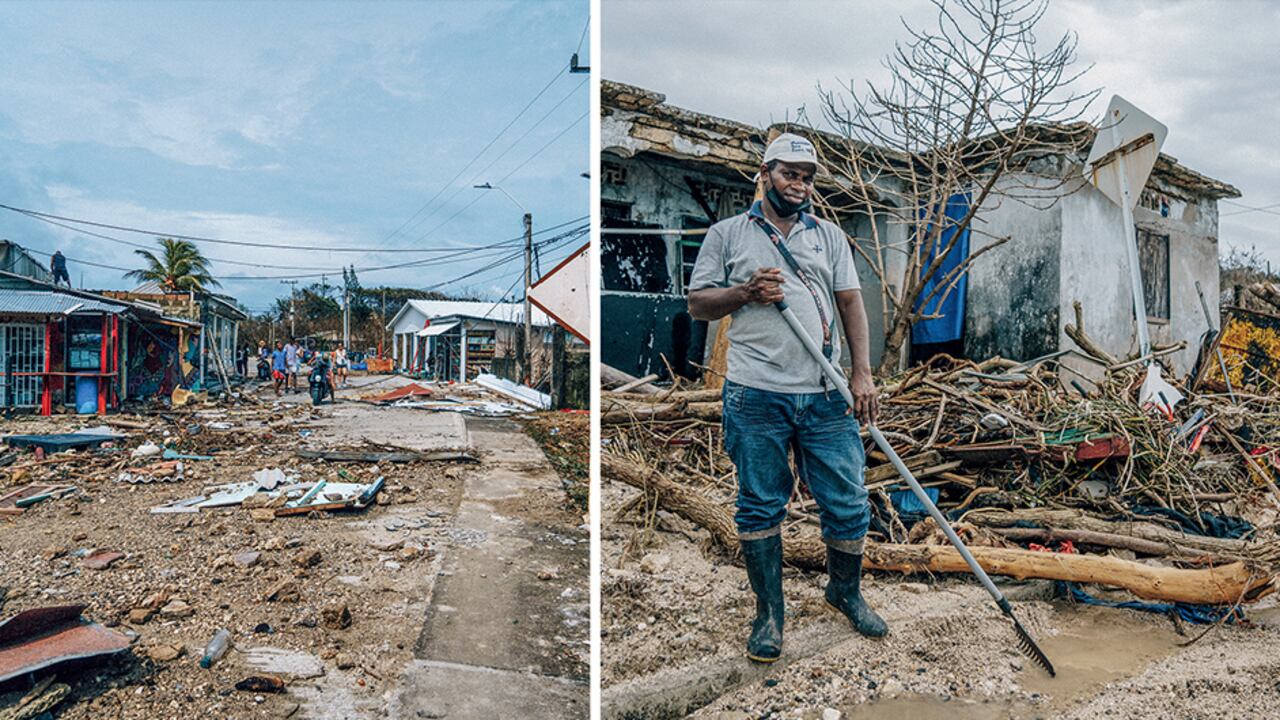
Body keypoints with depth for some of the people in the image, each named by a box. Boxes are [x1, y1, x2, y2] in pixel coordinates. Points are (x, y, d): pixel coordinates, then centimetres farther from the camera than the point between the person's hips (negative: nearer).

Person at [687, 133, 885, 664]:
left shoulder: (829, 236, 17)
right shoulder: (727, 234, 9)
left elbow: (851, 304, 10)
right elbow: (697, 303, 7)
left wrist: (862, 374, 0)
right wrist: (745, 291, -11)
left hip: (826, 395, 3)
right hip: (755, 396, -2)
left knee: (847, 503, 7)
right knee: (760, 506, 6)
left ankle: (845, 591, 34)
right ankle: (769, 613, 23)